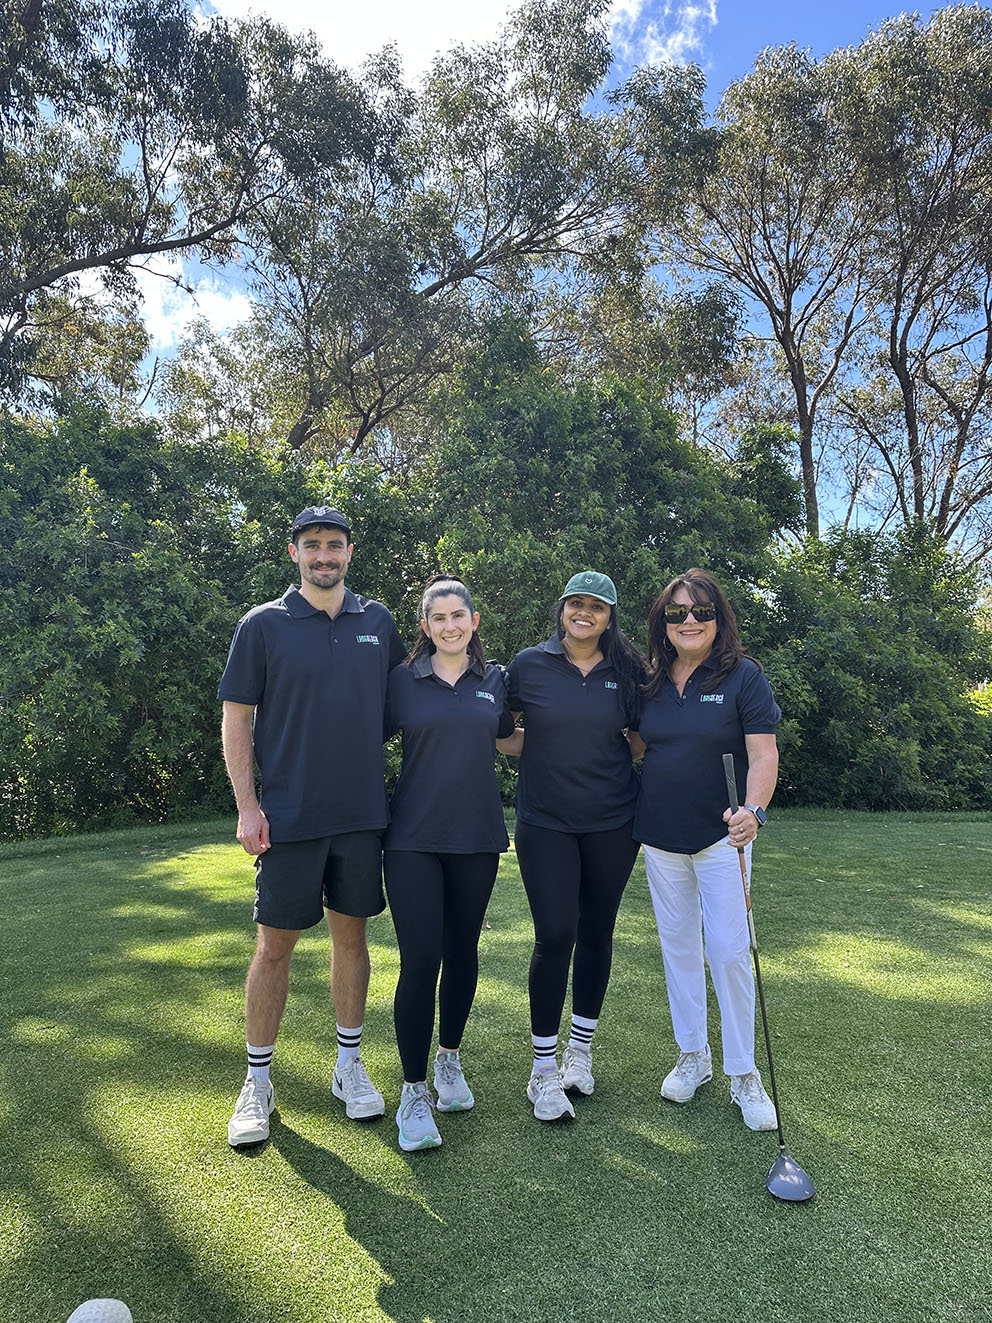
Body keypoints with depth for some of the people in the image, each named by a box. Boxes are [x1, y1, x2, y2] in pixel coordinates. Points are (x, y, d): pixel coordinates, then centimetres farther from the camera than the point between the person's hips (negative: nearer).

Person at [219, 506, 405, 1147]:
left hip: (363, 811, 3)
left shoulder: (379, 622, 6)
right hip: (289, 816, -2)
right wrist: (247, 805, -8)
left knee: (352, 933, 13)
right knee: (275, 945, 5)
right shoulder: (264, 625, -2)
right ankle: (258, 1082, 23)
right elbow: (237, 717, -2)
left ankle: (350, 1065, 30)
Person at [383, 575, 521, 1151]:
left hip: (476, 835, 3)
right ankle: (414, 1092, 11)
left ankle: (450, 1059, 36)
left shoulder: (495, 680, 7)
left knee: (462, 950, 13)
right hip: (414, 838, -2)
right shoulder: (403, 681, 0)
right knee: (421, 959, -6)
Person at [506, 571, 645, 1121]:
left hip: (612, 823, 2)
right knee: (555, 934, -7)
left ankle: (580, 1050, 31)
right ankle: (543, 1069, 11)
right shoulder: (529, 664, -2)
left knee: (596, 932, 12)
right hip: (545, 822, -2)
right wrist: (549, 744, -3)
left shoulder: (626, 669, 2)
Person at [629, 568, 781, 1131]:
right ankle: (694, 1055, 30)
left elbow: (763, 755, -13)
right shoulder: (653, 682, 5)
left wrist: (752, 811, -30)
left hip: (721, 835, -4)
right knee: (678, 945, 13)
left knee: (729, 950, -2)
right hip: (660, 836, 4)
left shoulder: (743, 675, -8)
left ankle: (744, 1072, 17)